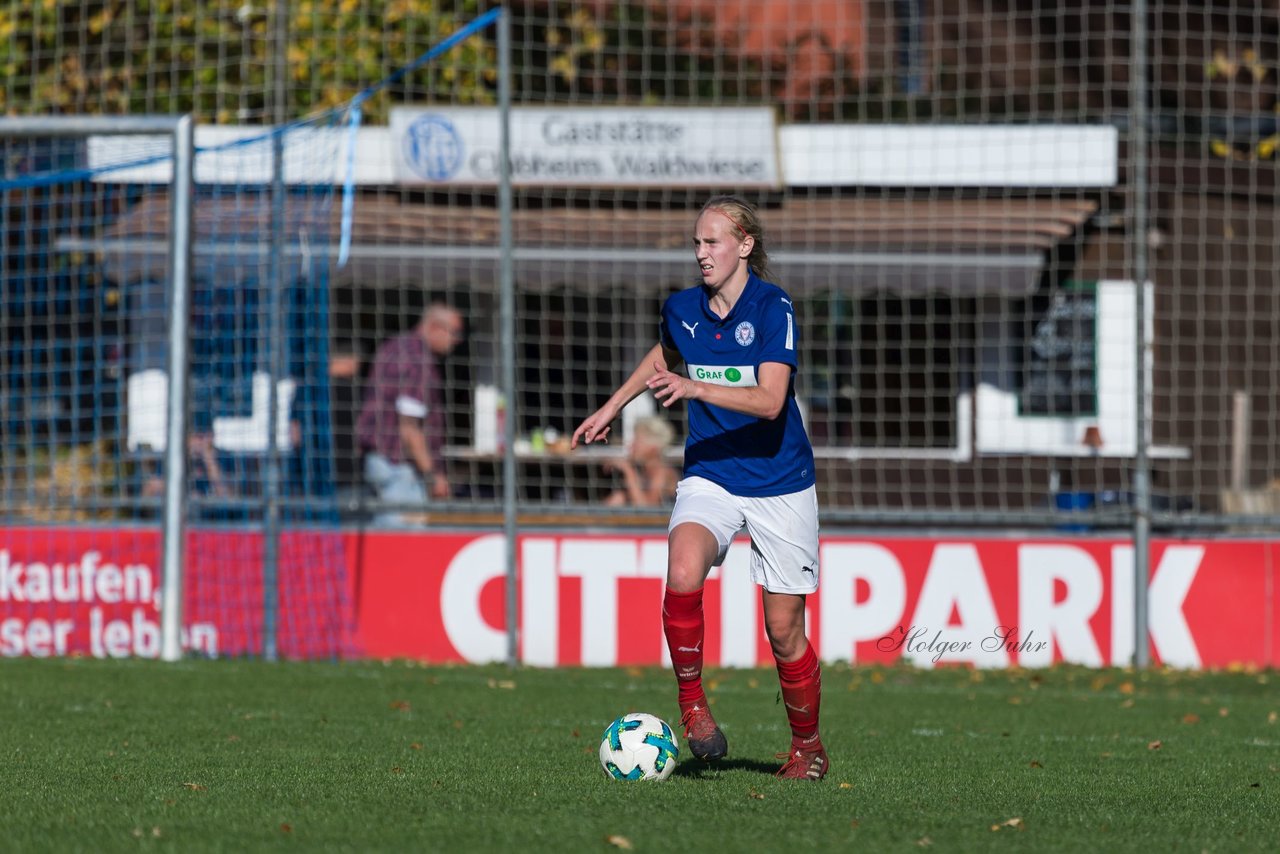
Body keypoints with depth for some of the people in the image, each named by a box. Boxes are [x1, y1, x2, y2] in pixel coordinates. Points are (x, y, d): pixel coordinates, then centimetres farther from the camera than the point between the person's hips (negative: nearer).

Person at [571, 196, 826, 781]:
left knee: (783, 630, 2)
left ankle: (807, 746, 24)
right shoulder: (681, 309, 3)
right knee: (683, 574, -29)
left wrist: (696, 388, -35)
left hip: (779, 484, -3)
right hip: (709, 478, 3)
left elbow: (770, 401, -24)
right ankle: (691, 699, -12)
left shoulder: (773, 308, -13)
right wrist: (613, 407, 28)